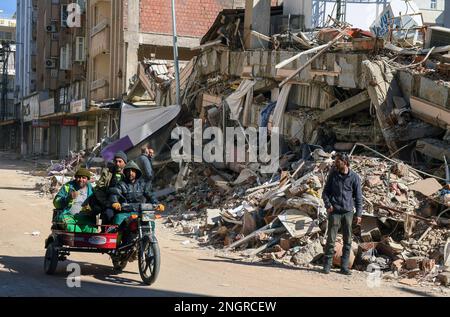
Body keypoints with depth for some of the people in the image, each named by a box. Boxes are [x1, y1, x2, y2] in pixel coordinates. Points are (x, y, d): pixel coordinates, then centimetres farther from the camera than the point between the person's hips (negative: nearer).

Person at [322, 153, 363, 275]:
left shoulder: (354, 177, 0)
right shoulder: (333, 174, 2)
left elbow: (358, 197, 4)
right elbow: (325, 191, 8)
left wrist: (359, 214, -2)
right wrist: (328, 205, -8)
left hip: (348, 212, 1)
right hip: (335, 212, -1)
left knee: (347, 241, 5)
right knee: (331, 240, -3)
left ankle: (344, 267, 13)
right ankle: (327, 265, 6)